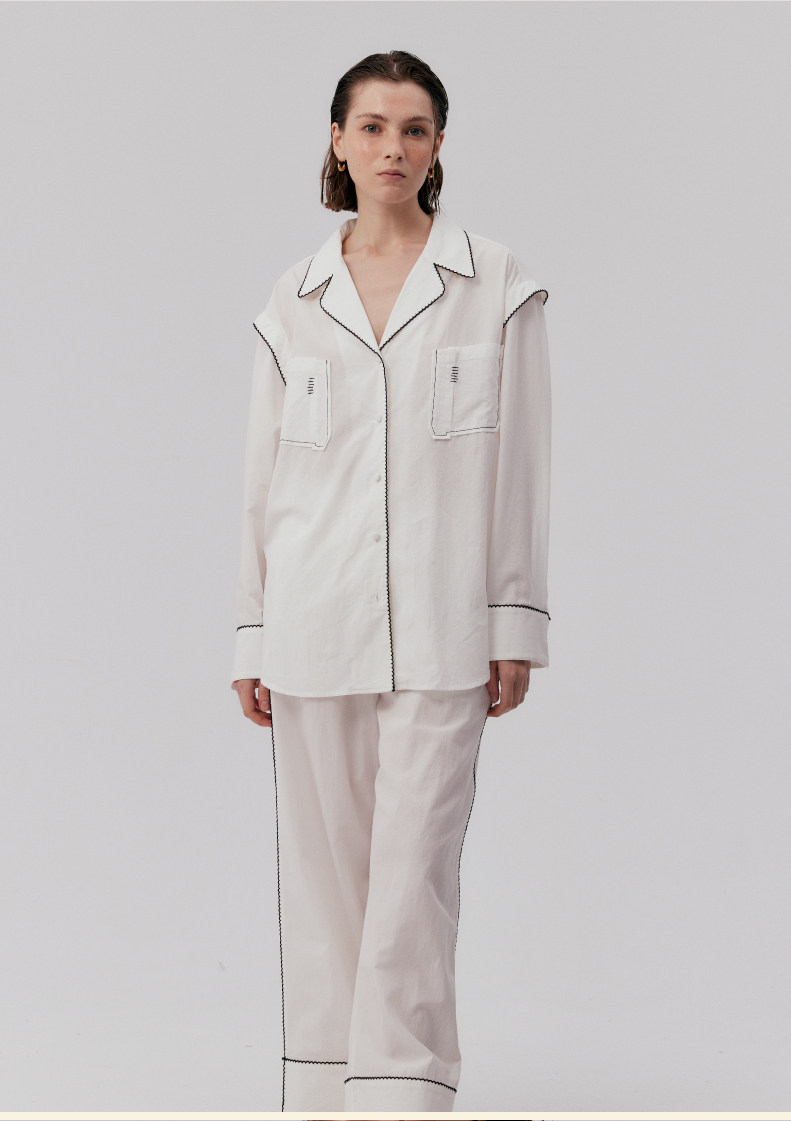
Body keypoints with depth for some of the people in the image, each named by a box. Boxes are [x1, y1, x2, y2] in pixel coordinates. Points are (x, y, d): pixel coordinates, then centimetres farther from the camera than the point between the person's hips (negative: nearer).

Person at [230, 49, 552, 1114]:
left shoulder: (497, 285, 2)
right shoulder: (294, 300, 8)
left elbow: (520, 465, 1)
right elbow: (265, 474, 10)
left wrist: (516, 625, -3)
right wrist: (253, 638, 8)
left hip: (439, 627, -2)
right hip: (315, 624, 2)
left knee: (414, 875, -6)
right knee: (323, 871, 8)